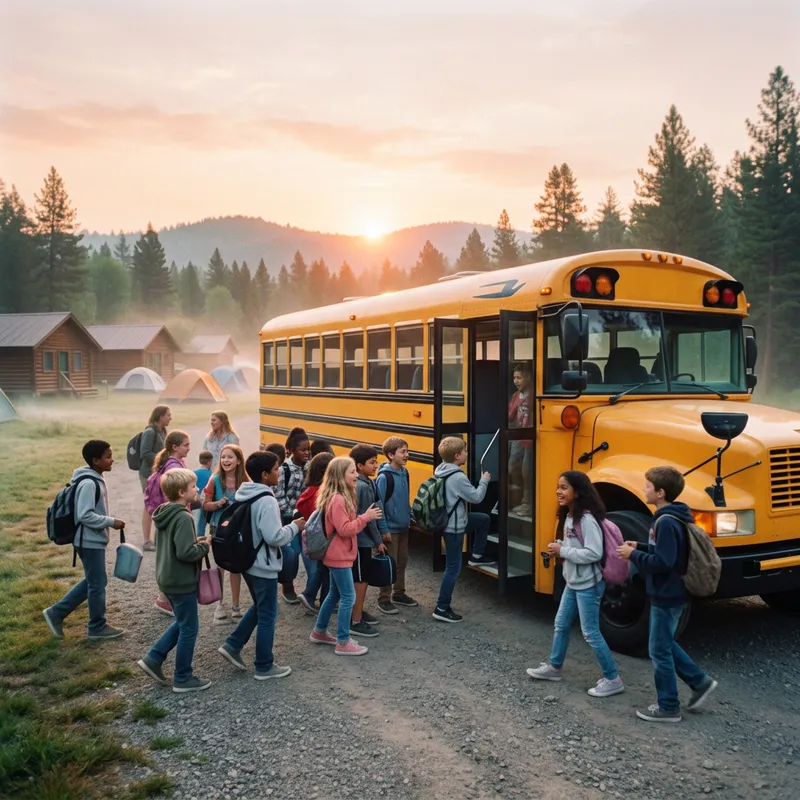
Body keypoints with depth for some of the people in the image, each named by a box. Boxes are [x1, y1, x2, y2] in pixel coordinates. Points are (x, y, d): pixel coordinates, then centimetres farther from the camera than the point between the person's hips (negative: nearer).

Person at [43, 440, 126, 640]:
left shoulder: (95, 479, 8)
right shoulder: (89, 483, -22)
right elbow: (84, 515, -26)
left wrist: (108, 523, 13)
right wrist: (111, 522, -20)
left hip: (93, 539, 10)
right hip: (90, 541, -10)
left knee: (93, 581, 18)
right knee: (98, 583, 3)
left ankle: (56, 612, 24)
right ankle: (98, 627, 18)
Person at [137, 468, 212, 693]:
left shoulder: (164, 514, 6)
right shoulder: (183, 518, -23)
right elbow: (185, 552, -29)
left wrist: (196, 541, 6)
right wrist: (204, 546, -13)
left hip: (168, 578, 9)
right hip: (182, 581, -9)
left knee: (182, 623, 23)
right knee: (189, 628, 5)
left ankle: (153, 659, 22)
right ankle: (183, 678, 15)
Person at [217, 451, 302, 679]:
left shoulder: (243, 495, 4)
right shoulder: (267, 501, -24)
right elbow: (274, 537, -27)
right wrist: (295, 526, -12)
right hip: (264, 566, -9)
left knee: (258, 607, 25)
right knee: (267, 615, 4)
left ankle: (232, 645, 23)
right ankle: (264, 666, 15)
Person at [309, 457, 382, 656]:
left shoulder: (342, 497, 9)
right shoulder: (338, 500, -22)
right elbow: (344, 529, -25)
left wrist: (364, 518, 2)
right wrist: (365, 517, -22)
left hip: (338, 555, 10)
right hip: (339, 556, -10)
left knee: (335, 594, 20)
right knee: (348, 597, -4)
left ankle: (319, 632, 32)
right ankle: (343, 643, 4)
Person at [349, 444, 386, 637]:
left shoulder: (366, 483, 9)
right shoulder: (362, 487, -21)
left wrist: (376, 538, 14)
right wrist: (378, 541, -11)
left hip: (362, 539, 9)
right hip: (362, 540, -9)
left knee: (363, 578, 19)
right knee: (361, 579, -2)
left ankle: (359, 611, 32)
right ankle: (356, 621, 6)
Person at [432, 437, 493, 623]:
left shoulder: (441, 470, 0)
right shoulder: (458, 478, -26)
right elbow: (476, 497, -17)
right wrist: (484, 481, -3)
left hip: (449, 520, 9)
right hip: (453, 527, -9)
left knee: (484, 519, 24)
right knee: (454, 567, 1)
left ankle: (477, 556, 36)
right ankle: (442, 609, 8)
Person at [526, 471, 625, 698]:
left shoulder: (587, 519, -23)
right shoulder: (569, 516, 6)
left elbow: (594, 553, -29)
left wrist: (563, 551, -22)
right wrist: (559, 547, -3)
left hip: (588, 585, -10)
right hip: (573, 583, 10)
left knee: (590, 633, -1)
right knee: (561, 625, 19)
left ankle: (613, 679, 12)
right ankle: (554, 667, 36)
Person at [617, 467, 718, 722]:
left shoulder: (666, 522, -24)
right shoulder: (672, 517, 7)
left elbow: (664, 562, -29)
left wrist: (633, 555, -19)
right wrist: (640, 547, 7)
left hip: (666, 597, -10)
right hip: (670, 594, 10)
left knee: (659, 650, 3)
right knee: (664, 644, 22)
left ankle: (668, 708, 15)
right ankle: (700, 682, 28)